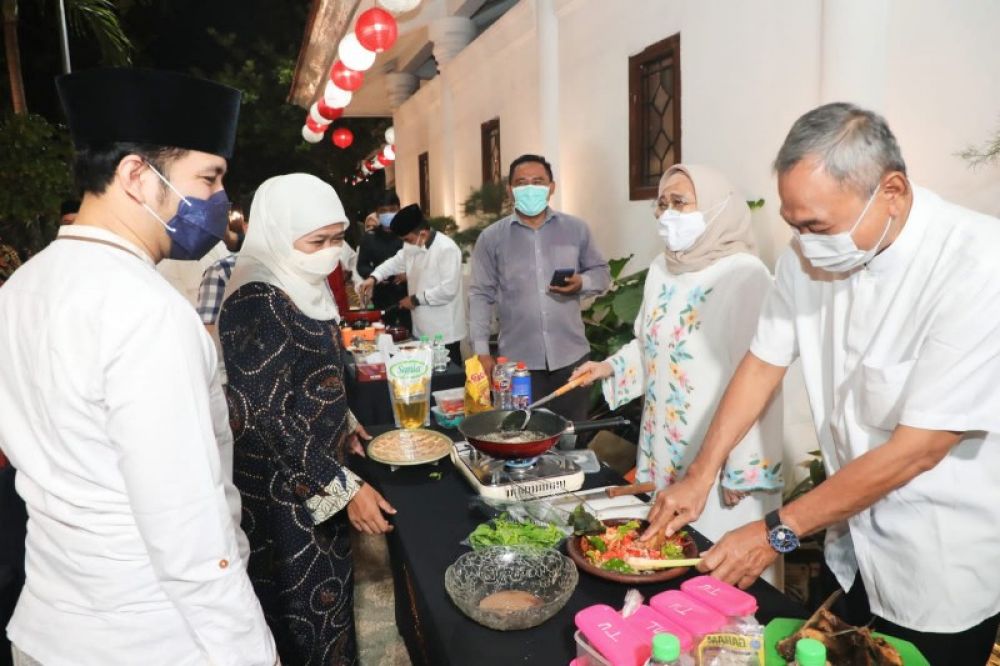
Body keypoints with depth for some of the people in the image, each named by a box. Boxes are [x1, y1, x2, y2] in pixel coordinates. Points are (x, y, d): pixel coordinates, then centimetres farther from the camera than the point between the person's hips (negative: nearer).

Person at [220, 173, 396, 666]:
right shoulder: (257, 302, -22)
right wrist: (344, 487, -22)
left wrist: (341, 425, 24)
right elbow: (269, 417, -24)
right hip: (282, 487, -9)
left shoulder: (301, 287, 6)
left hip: (316, 473, 9)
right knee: (309, 607, 5)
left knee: (327, 596, 20)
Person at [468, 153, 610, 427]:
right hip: (518, 360, -1)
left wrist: (582, 283, -12)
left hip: (571, 356, 1)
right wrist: (481, 351, -5)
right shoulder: (491, 237, 1)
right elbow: (481, 296, 1)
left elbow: (601, 271, 11)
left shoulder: (576, 229, 5)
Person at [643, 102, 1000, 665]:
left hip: (945, 570, -4)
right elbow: (765, 363, 0)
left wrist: (778, 532, -21)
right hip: (857, 540, 5)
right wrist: (701, 475, -4)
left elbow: (919, 447, -26)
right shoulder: (811, 255, -10)